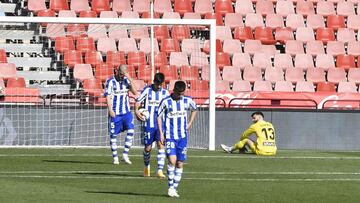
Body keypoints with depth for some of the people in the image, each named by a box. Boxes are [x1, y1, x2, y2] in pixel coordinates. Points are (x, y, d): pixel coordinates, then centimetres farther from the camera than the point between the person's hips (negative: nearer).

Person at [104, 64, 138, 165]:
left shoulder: (126, 80, 5)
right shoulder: (110, 82, -6)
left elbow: (135, 92, -4)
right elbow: (108, 97, -9)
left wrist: (130, 81, -15)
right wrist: (110, 110, -19)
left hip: (126, 112, 3)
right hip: (115, 113, -3)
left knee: (131, 131, -13)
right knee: (113, 135, 1)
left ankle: (125, 155, -6)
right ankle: (115, 157, 12)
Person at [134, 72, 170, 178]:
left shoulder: (165, 93, 7)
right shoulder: (147, 90, -1)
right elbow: (138, 101, 0)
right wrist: (136, 110, -19)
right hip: (149, 124, -1)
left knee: (161, 145, -13)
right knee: (148, 147, 5)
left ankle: (160, 170, -13)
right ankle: (147, 166, 32)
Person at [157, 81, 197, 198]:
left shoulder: (187, 101, 2)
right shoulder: (166, 102, -7)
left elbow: (194, 110, 23)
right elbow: (159, 116, 2)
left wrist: (190, 123, 12)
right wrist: (161, 133, -4)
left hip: (182, 137, 4)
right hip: (170, 136, -3)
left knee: (180, 164, 3)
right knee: (172, 160, -20)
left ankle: (175, 189, 12)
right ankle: (171, 187, -8)